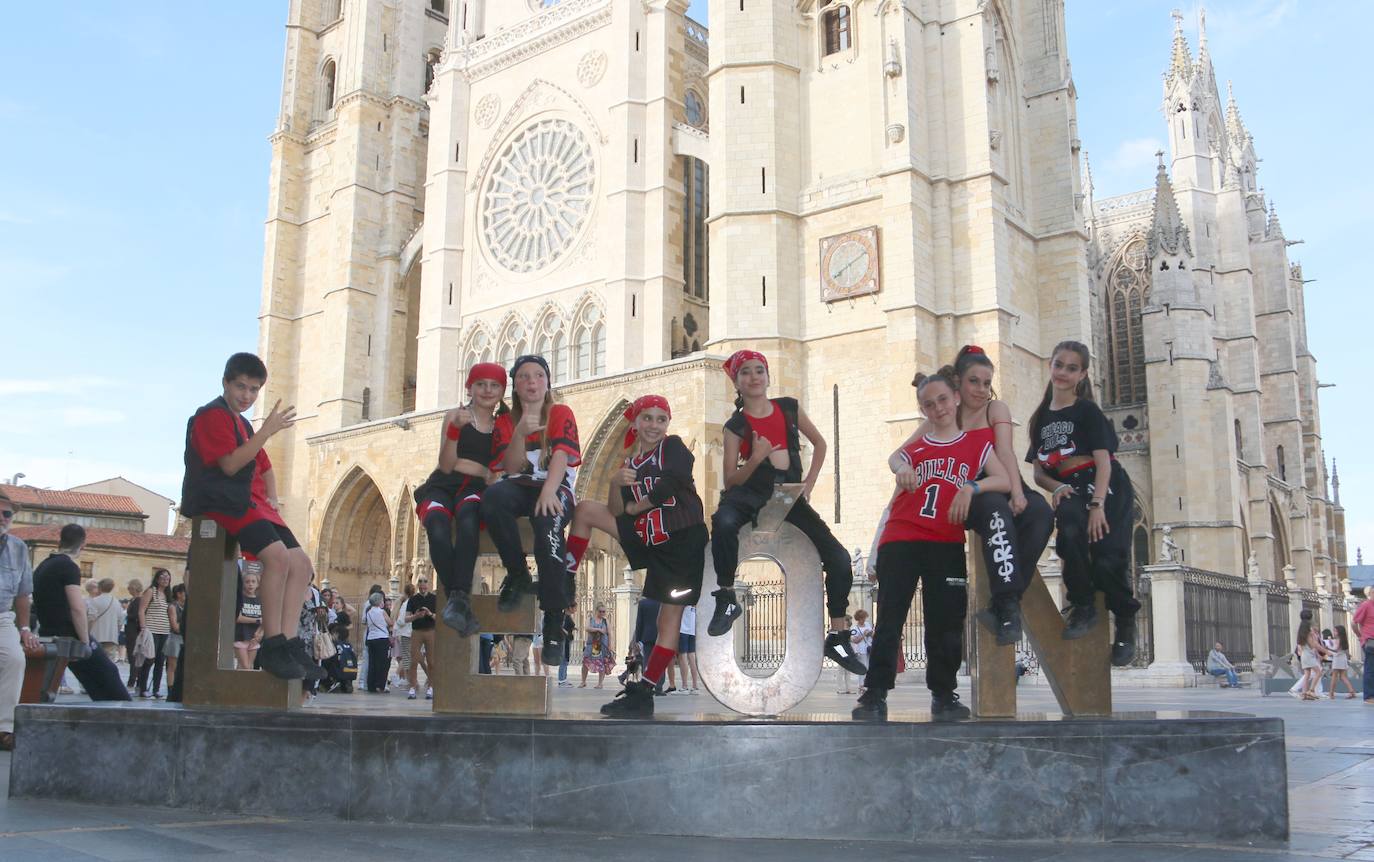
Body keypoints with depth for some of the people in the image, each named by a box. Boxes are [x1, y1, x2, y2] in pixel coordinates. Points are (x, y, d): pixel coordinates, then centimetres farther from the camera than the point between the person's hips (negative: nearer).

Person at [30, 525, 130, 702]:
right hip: (71, 637, -8)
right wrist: (86, 642, -17)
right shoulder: (69, 566, -13)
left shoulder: (41, 567, 13)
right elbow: (77, 608, -22)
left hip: (51, 637, 8)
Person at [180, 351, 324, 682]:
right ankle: (271, 646, -25)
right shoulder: (212, 416, -3)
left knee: (302, 564, -3)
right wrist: (266, 431, -19)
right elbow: (230, 464, -16)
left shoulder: (243, 425, 26)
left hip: (252, 505, 10)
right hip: (222, 503, -9)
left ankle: (288, 643, -5)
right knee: (277, 554, -29)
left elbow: (265, 469, 32)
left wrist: (272, 500, 14)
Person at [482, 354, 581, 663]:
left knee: (547, 521, -38)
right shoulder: (505, 421, 15)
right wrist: (520, 433, -16)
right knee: (493, 496, -35)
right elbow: (512, 468, 2)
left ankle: (554, 624, -34)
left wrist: (549, 490, -28)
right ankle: (518, 576, -17)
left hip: (555, 489, -2)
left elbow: (561, 455, -9)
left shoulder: (561, 413, 8)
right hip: (520, 487, 2)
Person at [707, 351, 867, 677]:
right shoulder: (736, 425, 0)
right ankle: (726, 599, -18)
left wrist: (809, 484, 9)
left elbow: (819, 443, 20)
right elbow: (731, 479, -2)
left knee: (839, 558, -7)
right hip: (751, 492, -3)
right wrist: (755, 459, -20)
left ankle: (838, 638, 9)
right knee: (724, 522, -40)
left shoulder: (789, 408, 7)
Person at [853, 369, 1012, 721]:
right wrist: (902, 472, -9)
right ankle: (874, 695, -5)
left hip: (946, 544, -1)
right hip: (901, 540, 1)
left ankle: (943, 695, 12)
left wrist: (971, 487, -18)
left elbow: (1004, 481, -2)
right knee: (889, 619, -5)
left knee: (944, 622, 0)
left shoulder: (977, 442, 12)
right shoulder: (914, 448, 18)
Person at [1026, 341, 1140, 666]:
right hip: (1070, 493, 3)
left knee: (1107, 559, -18)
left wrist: (1097, 505, -20)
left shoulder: (1087, 411, 0)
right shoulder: (1041, 418, 16)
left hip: (1107, 490, -3)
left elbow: (1103, 460, -8)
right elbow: (1038, 471, 17)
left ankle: (1126, 621, 10)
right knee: (1070, 533, -31)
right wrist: (1056, 487, -6)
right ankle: (1083, 607, -13)